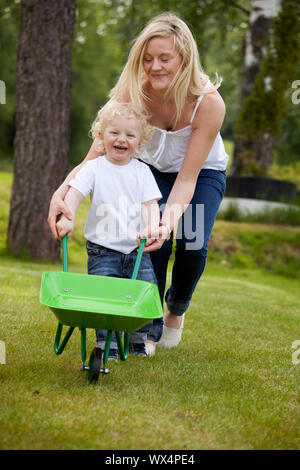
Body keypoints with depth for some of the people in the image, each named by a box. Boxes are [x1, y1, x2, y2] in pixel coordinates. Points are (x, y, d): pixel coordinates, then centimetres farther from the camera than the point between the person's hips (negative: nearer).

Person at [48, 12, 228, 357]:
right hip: (153, 169, 1)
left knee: (192, 244, -20)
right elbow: (96, 156, -30)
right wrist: (61, 192, -49)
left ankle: (176, 311, 13)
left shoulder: (209, 102, -35)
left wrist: (167, 223, -49)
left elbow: (187, 178, -33)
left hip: (203, 172, -1)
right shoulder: (132, 93, -30)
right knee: (153, 244, -21)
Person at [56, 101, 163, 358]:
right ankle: (107, 343, -2)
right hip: (103, 249, -2)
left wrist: (152, 228, -20)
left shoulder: (142, 171, 4)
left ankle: (138, 339, 13)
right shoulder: (94, 168, -1)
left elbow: (150, 204, -2)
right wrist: (68, 218, -28)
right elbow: (75, 192, -11)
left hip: (137, 248, 2)